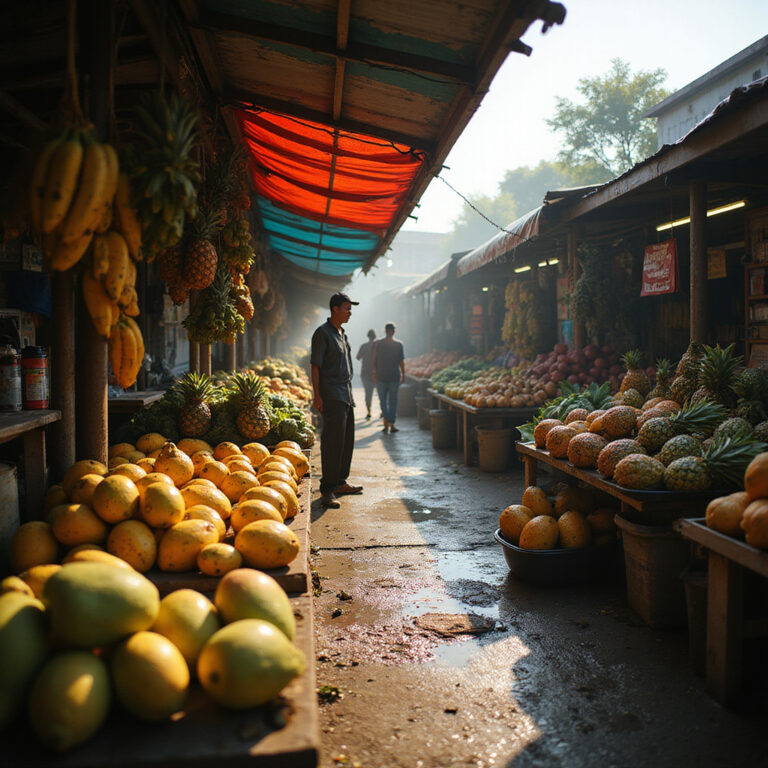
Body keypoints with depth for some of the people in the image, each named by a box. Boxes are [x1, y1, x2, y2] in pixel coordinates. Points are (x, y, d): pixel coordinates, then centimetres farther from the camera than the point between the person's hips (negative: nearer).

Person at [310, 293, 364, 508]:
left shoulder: (342, 334, 19)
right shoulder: (322, 333, -7)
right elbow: (315, 366, -12)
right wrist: (317, 395, -18)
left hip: (346, 395, 9)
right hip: (331, 397, -9)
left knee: (347, 440, 13)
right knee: (333, 442, -11)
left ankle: (340, 483, 24)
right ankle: (327, 491, -9)